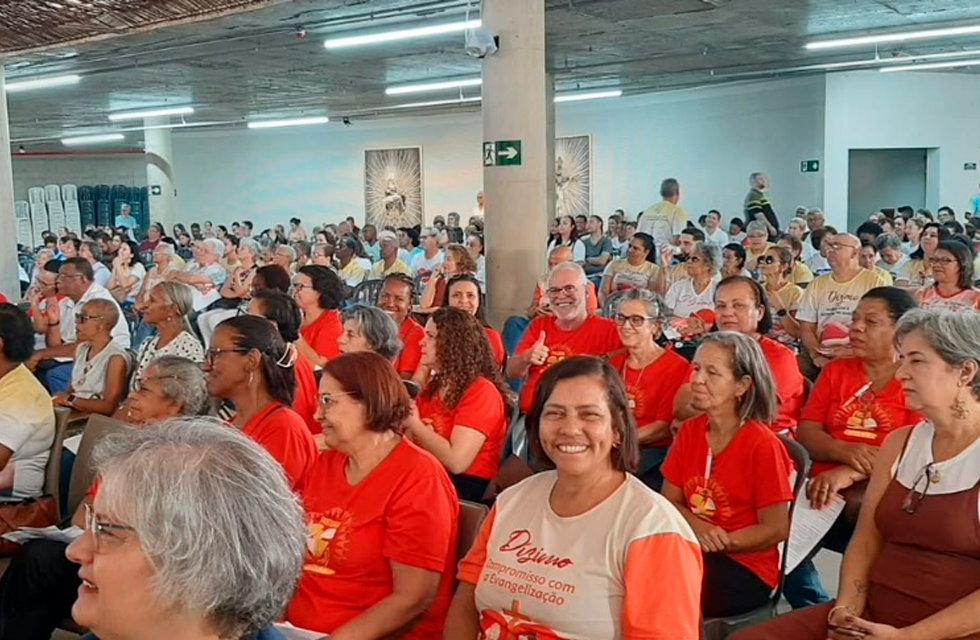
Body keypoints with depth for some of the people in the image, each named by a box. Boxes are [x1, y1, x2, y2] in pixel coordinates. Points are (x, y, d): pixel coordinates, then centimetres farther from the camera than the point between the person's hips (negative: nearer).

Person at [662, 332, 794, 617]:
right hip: (695, 552, 5)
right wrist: (697, 528, -15)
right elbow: (670, 502, 6)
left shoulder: (762, 445, -14)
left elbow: (776, 529, -12)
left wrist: (718, 543, -18)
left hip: (746, 568, -5)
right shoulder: (688, 431, 3)